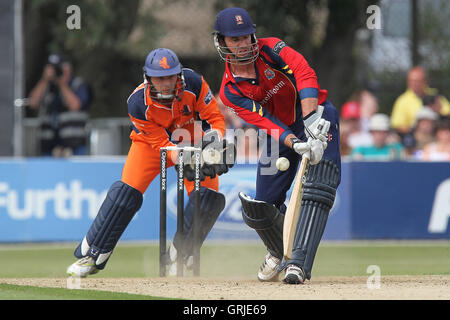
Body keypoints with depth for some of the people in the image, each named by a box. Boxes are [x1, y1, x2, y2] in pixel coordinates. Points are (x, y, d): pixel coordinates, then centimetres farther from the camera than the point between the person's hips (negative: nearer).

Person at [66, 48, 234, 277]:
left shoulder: (193, 83, -29)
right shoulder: (138, 103, -31)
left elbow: (215, 117, -20)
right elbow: (161, 143, -27)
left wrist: (214, 141, -41)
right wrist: (185, 162, -45)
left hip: (192, 142, 2)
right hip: (151, 144, -1)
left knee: (209, 196, -17)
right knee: (126, 191, -19)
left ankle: (177, 258, -1)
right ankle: (91, 256, -8)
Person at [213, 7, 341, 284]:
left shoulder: (271, 50, -13)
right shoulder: (231, 91, -9)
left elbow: (305, 75, -27)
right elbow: (266, 123, -20)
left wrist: (311, 121, -41)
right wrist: (296, 144, -38)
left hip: (316, 117, -3)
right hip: (283, 132, 3)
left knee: (318, 189, -25)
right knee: (259, 210, 1)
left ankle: (299, 264, -31)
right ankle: (279, 252, 34)